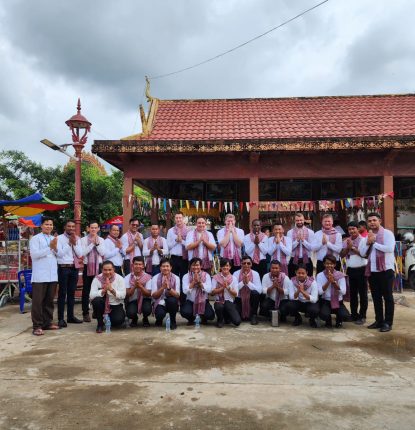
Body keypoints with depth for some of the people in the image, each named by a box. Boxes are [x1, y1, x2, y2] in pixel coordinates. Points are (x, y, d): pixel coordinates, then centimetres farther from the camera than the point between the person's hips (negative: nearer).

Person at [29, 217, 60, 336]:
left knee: (49, 300, 11)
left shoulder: (54, 239, 15)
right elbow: (34, 254, -14)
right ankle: (37, 326, 4)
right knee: (38, 301, -2)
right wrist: (49, 247, -15)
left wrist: (55, 248, -8)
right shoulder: (35, 238, -2)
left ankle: (48, 322, 20)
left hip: (52, 275, 5)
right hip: (40, 275, -5)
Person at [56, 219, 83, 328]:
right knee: (62, 293, -1)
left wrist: (74, 243, -9)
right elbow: (59, 253, -14)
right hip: (63, 268, -5)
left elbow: (80, 254, 2)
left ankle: (70, 316, 22)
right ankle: (61, 318, 5)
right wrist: (69, 243, -14)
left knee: (72, 293, 12)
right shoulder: (59, 238, -3)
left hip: (75, 268, 5)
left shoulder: (77, 239, 10)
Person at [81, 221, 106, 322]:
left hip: (98, 266, 2)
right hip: (87, 266, -2)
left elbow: (103, 253, -3)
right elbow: (83, 253, -12)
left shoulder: (101, 240, 6)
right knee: (86, 291, 4)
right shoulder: (84, 239, -1)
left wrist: (97, 243, -12)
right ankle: (85, 313, 13)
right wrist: (92, 243, -13)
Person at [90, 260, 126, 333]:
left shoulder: (119, 278, -6)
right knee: (96, 300, -32)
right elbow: (91, 295, -14)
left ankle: (107, 321, 11)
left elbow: (122, 295, -14)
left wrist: (112, 289, -27)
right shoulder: (97, 279, -5)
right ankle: (100, 324, -7)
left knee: (118, 320, -29)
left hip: (116, 306, -1)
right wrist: (103, 290, -29)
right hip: (102, 306, 1)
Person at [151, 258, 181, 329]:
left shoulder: (176, 278, -6)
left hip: (172, 303, 1)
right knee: (160, 313, -33)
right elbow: (154, 296, -10)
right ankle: (159, 320, 8)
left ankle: (173, 321, -7)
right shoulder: (155, 278, -5)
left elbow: (177, 295, -14)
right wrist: (163, 287, -26)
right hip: (160, 303, -1)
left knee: (172, 300, -34)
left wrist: (168, 288, -31)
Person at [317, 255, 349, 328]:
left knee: (345, 315, -28)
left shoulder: (340, 275, -2)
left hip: (338, 302, 1)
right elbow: (320, 292, -13)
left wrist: (334, 281, -21)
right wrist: (328, 281, -20)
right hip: (326, 301, -1)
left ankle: (339, 321, 12)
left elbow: (343, 292, -11)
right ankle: (328, 321, 8)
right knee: (323, 315, -32)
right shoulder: (320, 275, -4)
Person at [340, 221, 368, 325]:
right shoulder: (346, 241, 8)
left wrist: (352, 247, -16)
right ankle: (354, 314, 23)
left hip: (361, 269, -5)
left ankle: (362, 316, 9)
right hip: (350, 270, 5)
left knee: (362, 293, 1)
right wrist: (348, 247, -11)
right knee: (352, 293, 13)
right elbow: (342, 254, 4)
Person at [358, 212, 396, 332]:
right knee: (376, 297, 12)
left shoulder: (387, 233, -5)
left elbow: (389, 248, -20)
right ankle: (379, 320, 22)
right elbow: (362, 253, 6)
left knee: (387, 296, 2)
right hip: (372, 270, 6)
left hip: (386, 269, -6)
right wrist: (368, 243, -9)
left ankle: (388, 322, 8)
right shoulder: (366, 236, 12)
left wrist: (374, 242, -12)